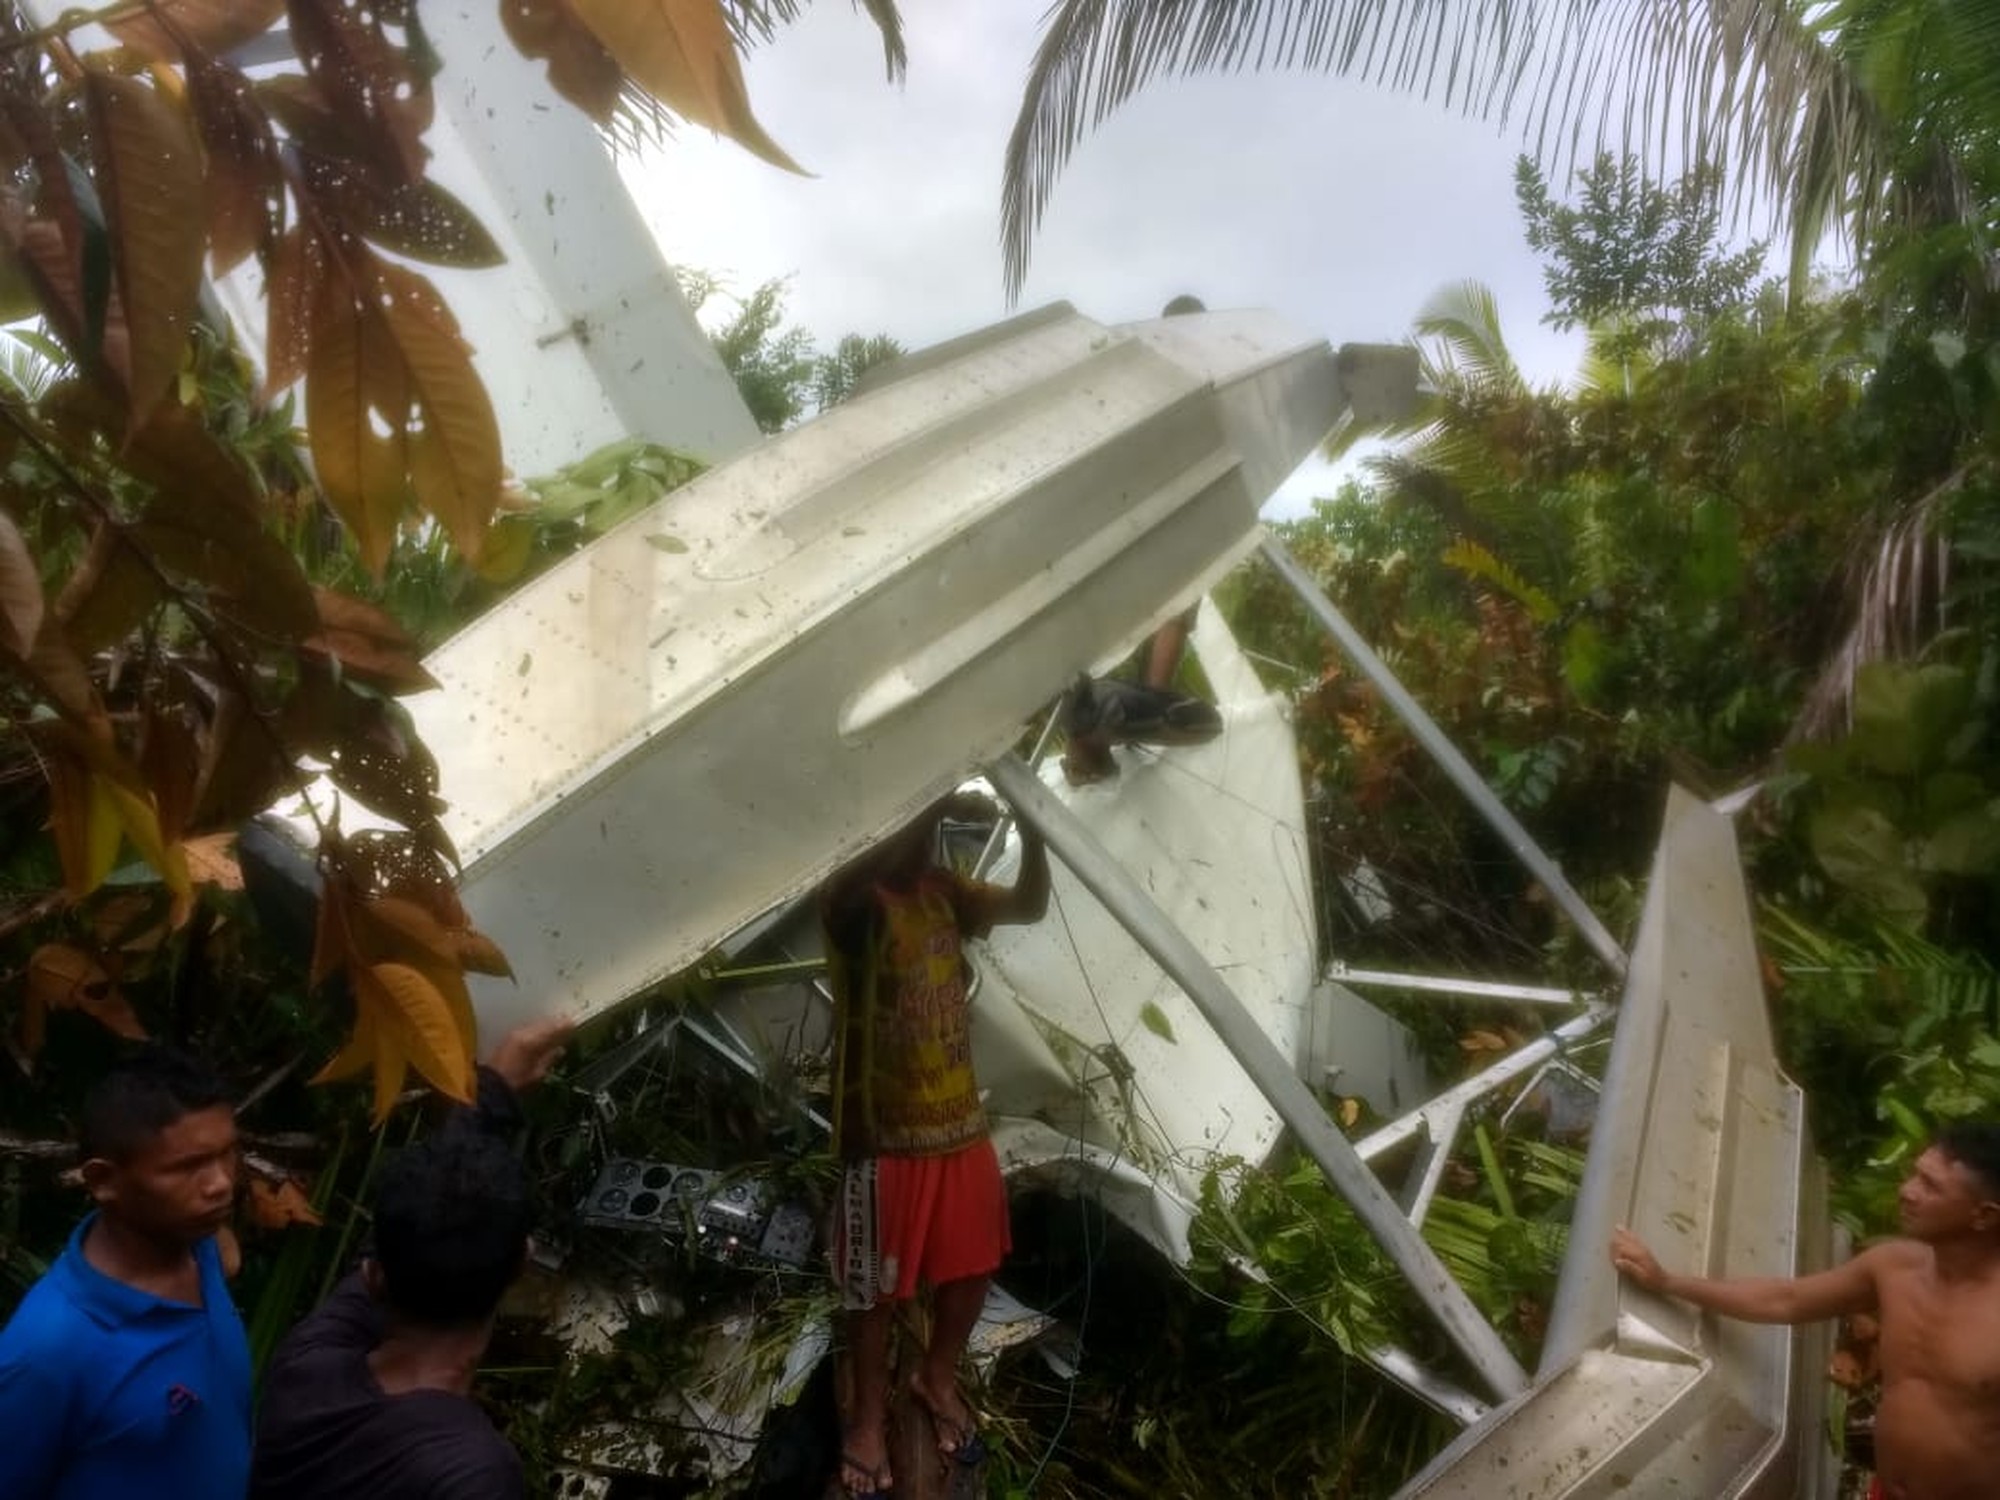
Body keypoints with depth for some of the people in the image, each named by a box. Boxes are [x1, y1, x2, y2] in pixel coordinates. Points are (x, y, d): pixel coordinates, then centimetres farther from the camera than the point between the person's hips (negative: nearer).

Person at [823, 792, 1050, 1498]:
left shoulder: (945, 892, 4)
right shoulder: (855, 904, -16)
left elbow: (1029, 905, 4)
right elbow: (854, 880, -39)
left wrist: (1031, 830, -13)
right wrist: (938, 807, -38)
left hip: (961, 1122, 7)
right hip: (885, 1136, -6)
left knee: (972, 1267, 19)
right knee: (878, 1288, 9)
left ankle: (937, 1379, 44)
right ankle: (869, 1415, 32)